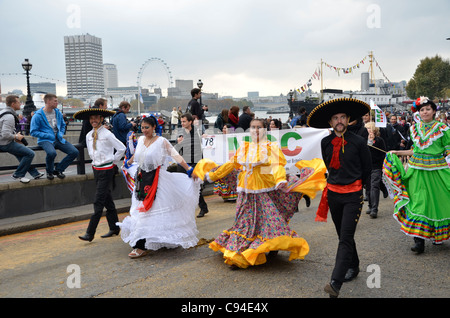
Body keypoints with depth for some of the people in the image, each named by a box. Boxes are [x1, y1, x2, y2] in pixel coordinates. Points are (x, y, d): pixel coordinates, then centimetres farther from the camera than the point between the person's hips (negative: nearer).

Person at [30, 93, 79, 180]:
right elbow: (33, 132, -7)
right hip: (45, 140, -6)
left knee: (74, 152, -13)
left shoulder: (58, 113, 11)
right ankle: (49, 171, -5)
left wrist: (61, 134, 6)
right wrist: (48, 135, -15)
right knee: (52, 153, -38)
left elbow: (63, 125, 26)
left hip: (58, 139, 6)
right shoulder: (38, 115, -6)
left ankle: (58, 169, 6)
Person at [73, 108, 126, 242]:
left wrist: (114, 162, -1)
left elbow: (121, 148, -7)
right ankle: (114, 228, 23)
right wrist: (96, 161, 13)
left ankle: (90, 233, -6)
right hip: (96, 169, 7)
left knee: (99, 201, -8)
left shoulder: (107, 134, -11)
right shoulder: (89, 135, 8)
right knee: (107, 200, 13)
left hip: (107, 170, -7)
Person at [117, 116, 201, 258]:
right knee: (141, 208, 6)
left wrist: (189, 169, -21)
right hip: (142, 178, 6)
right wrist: (128, 162, 46)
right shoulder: (140, 140, 9)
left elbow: (176, 156, -12)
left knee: (150, 210, -8)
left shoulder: (161, 141, -7)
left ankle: (142, 246, -4)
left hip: (156, 179, -6)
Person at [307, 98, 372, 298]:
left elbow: (367, 168, 5)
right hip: (333, 193, 4)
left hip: (352, 195, -4)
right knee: (343, 236, 17)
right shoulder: (325, 142, 2)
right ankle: (353, 267, 38)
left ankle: (335, 283, -14)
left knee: (346, 239, -10)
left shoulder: (358, 142, -7)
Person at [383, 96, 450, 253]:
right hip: (417, 171, 3)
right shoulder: (415, 128, 10)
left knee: (437, 201, 5)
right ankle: (419, 241, -2)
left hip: (436, 171, -2)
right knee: (417, 201, -3)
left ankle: (437, 234, 26)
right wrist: (397, 153, 18)